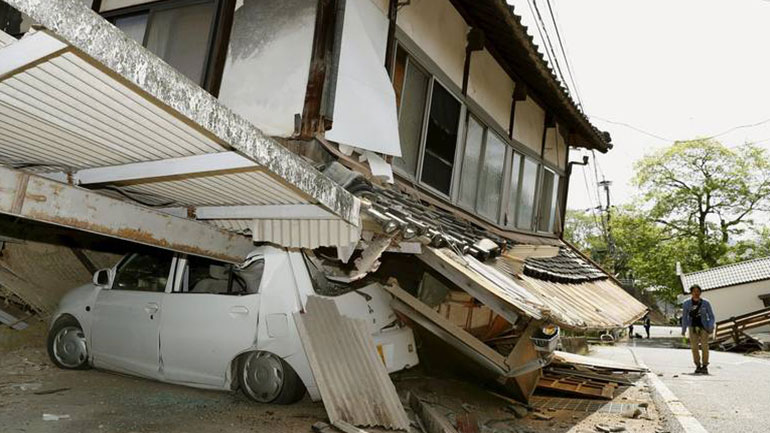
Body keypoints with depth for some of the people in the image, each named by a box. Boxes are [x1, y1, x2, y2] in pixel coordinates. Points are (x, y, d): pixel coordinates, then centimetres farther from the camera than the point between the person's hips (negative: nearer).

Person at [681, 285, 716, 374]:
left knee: (704, 346, -10)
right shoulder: (686, 303, -3)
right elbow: (684, 317, 3)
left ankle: (705, 367, 3)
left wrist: (710, 327, -12)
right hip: (693, 327, 1)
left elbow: (711, 317, 1)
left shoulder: (705, 303, -5)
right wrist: (683, 329, -2)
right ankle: (698, 366, 8)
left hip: (704, 327, -1)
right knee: (694, 347, -6)